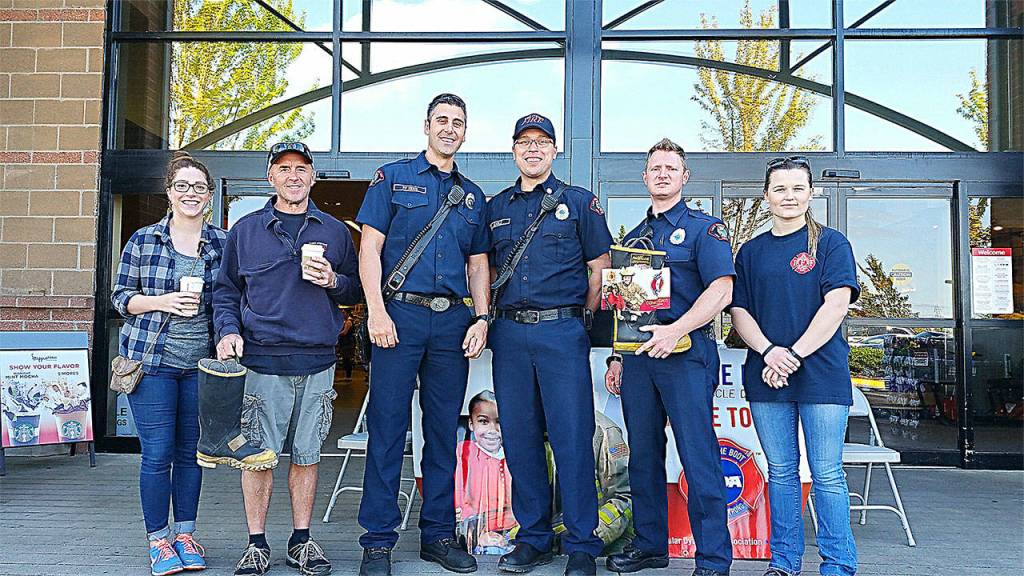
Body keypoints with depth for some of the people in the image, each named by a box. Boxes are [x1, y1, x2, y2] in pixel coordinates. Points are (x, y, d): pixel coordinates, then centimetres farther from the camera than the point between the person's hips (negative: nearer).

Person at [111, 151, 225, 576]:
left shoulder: (222, 243, 6)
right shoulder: (143, 240, 3)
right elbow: (121, 295, 5)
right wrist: (161, 302, -12)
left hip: (201, 362, 2)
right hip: (151, 360, -2)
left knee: (191, 451, 8)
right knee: (157, 453, -1)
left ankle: (185, 534, 22)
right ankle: (158, 540, 13)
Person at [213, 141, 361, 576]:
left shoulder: (335, 231, 11)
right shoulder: (245, 230, 9)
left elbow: (356, 291, 14)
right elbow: (225, 290, 11)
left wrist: (333, 282, -7)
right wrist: (229, 331, -5)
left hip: (318, 362, 1)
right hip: (262, 360, -1)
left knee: (306, 454, 8)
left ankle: (301, 541, 20)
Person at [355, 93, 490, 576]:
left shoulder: (472, 195, 17)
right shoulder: (393, 178, 6)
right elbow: (370, 248, -1)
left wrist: (481, 319, 5)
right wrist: (376, 311, -11)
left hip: (452, 321, 4)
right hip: (401, 315, -4)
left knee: (444, 430, 8)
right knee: (387, 428, -2)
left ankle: (438, 534, 19)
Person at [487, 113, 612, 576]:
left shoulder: (578, 202, 6)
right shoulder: (496, 207, 16)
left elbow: (599, 269, 6)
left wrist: (581, 318, 1)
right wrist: (493, 316, 8)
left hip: (562, 331, -3)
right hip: (509, 333, 4)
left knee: (572, 438, -4)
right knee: (520, 438, 7)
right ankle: (533, 538, 19)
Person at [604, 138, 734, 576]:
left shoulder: (704, 228, 2)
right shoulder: (634, 237, 20)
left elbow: (721, 290, -11)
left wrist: (674, 331, -20)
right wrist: (617, 356, 16)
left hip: (685, 353, -6)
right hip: (637, 355, 6)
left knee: (698, 457, -5)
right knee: (643, 454, 10)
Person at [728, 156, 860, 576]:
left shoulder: (830, 242, 3)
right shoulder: (751, 251, 13)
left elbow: (836, 304, -7)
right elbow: (739, 311, 8)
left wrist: (795, 354, -14)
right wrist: (769, 351, -10)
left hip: (821, 373, -3)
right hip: (766, 377, 3)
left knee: (827, 475, -1)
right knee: (780, 472, 9)